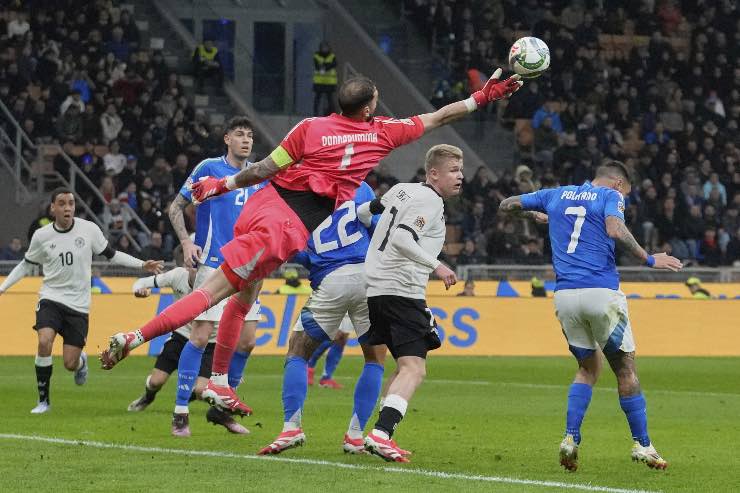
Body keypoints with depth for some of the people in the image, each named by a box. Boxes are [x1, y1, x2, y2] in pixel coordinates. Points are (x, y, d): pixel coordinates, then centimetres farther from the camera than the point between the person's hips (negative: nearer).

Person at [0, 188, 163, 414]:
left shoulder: (89, 229, -5)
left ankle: (81, 361, 37)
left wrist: (142, 265, 1)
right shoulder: (41, 236, -3)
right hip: (51, 298, 0)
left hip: (78, 304, 0)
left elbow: (111, 255, 8)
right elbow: (27, 265, 12)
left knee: (70, 363, -4)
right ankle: (43, 400, -8)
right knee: (44, 342, -26)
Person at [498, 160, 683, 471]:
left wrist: (536, 215, 42)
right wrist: (650, 260, -11)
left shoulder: (556, 195, 18)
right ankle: (642, 445, 8)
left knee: (588, 367, 19)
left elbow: (507, 205, 25)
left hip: (565, 294, 5)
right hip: (601, 292, -5)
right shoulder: (611, 196, 3)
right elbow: (615, 230, -17)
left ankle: (570, 439, 2)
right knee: (625, 368, 8)